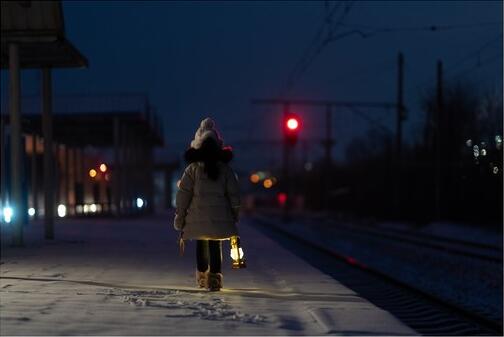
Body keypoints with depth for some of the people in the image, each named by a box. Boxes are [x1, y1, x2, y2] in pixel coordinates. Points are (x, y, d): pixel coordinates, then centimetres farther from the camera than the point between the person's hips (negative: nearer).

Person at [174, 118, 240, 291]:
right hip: (220, 216, 0)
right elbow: (234, 193, 4)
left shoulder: (193, 168, -1)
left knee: (201, 245, 15)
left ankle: (202, 277, 24)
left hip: (197, 216, 0)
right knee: (216, 245, 4)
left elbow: (183, 193, -2)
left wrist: (179, 216, 4)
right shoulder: (225, 169, 2)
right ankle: (215, 277, -7)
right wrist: (235, 214, 15)